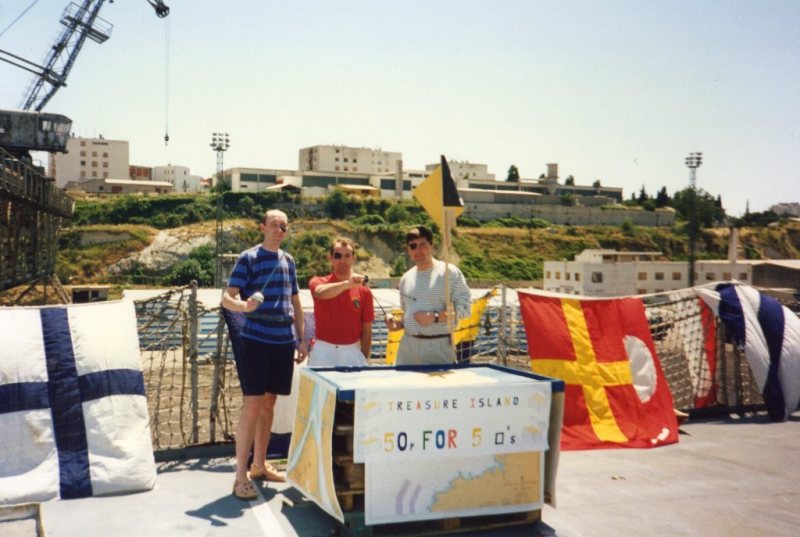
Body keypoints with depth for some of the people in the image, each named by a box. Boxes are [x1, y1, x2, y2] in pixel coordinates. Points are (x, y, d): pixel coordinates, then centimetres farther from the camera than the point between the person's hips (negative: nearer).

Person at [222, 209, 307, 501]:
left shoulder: (288, 260, 14)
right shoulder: (248, 258, -4)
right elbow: (227, 298, -10)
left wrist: (301, 339, 17)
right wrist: (244, 305, -32)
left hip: (284, 342, 6)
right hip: (256, 340, -6)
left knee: (269, 403, 12)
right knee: (252, 404, -8)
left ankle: (259, 465, 25)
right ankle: (241, 477, -2)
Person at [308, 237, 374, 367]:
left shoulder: (364, 291, 3)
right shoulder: (318, 282, 0)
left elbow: (367, 330, 6)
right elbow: (320, 292, -26)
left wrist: (364, 361, 4)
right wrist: (347, 284, -41)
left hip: (352, 352, 1)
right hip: (324, 352, -1)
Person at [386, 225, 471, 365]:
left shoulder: (449, 273, -3)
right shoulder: (406, 278, 14)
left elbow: (464, 308, -8)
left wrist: (434, 317, -17)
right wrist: (398, 324, 5)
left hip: (439, 346, -5)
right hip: (408, 345, 5)